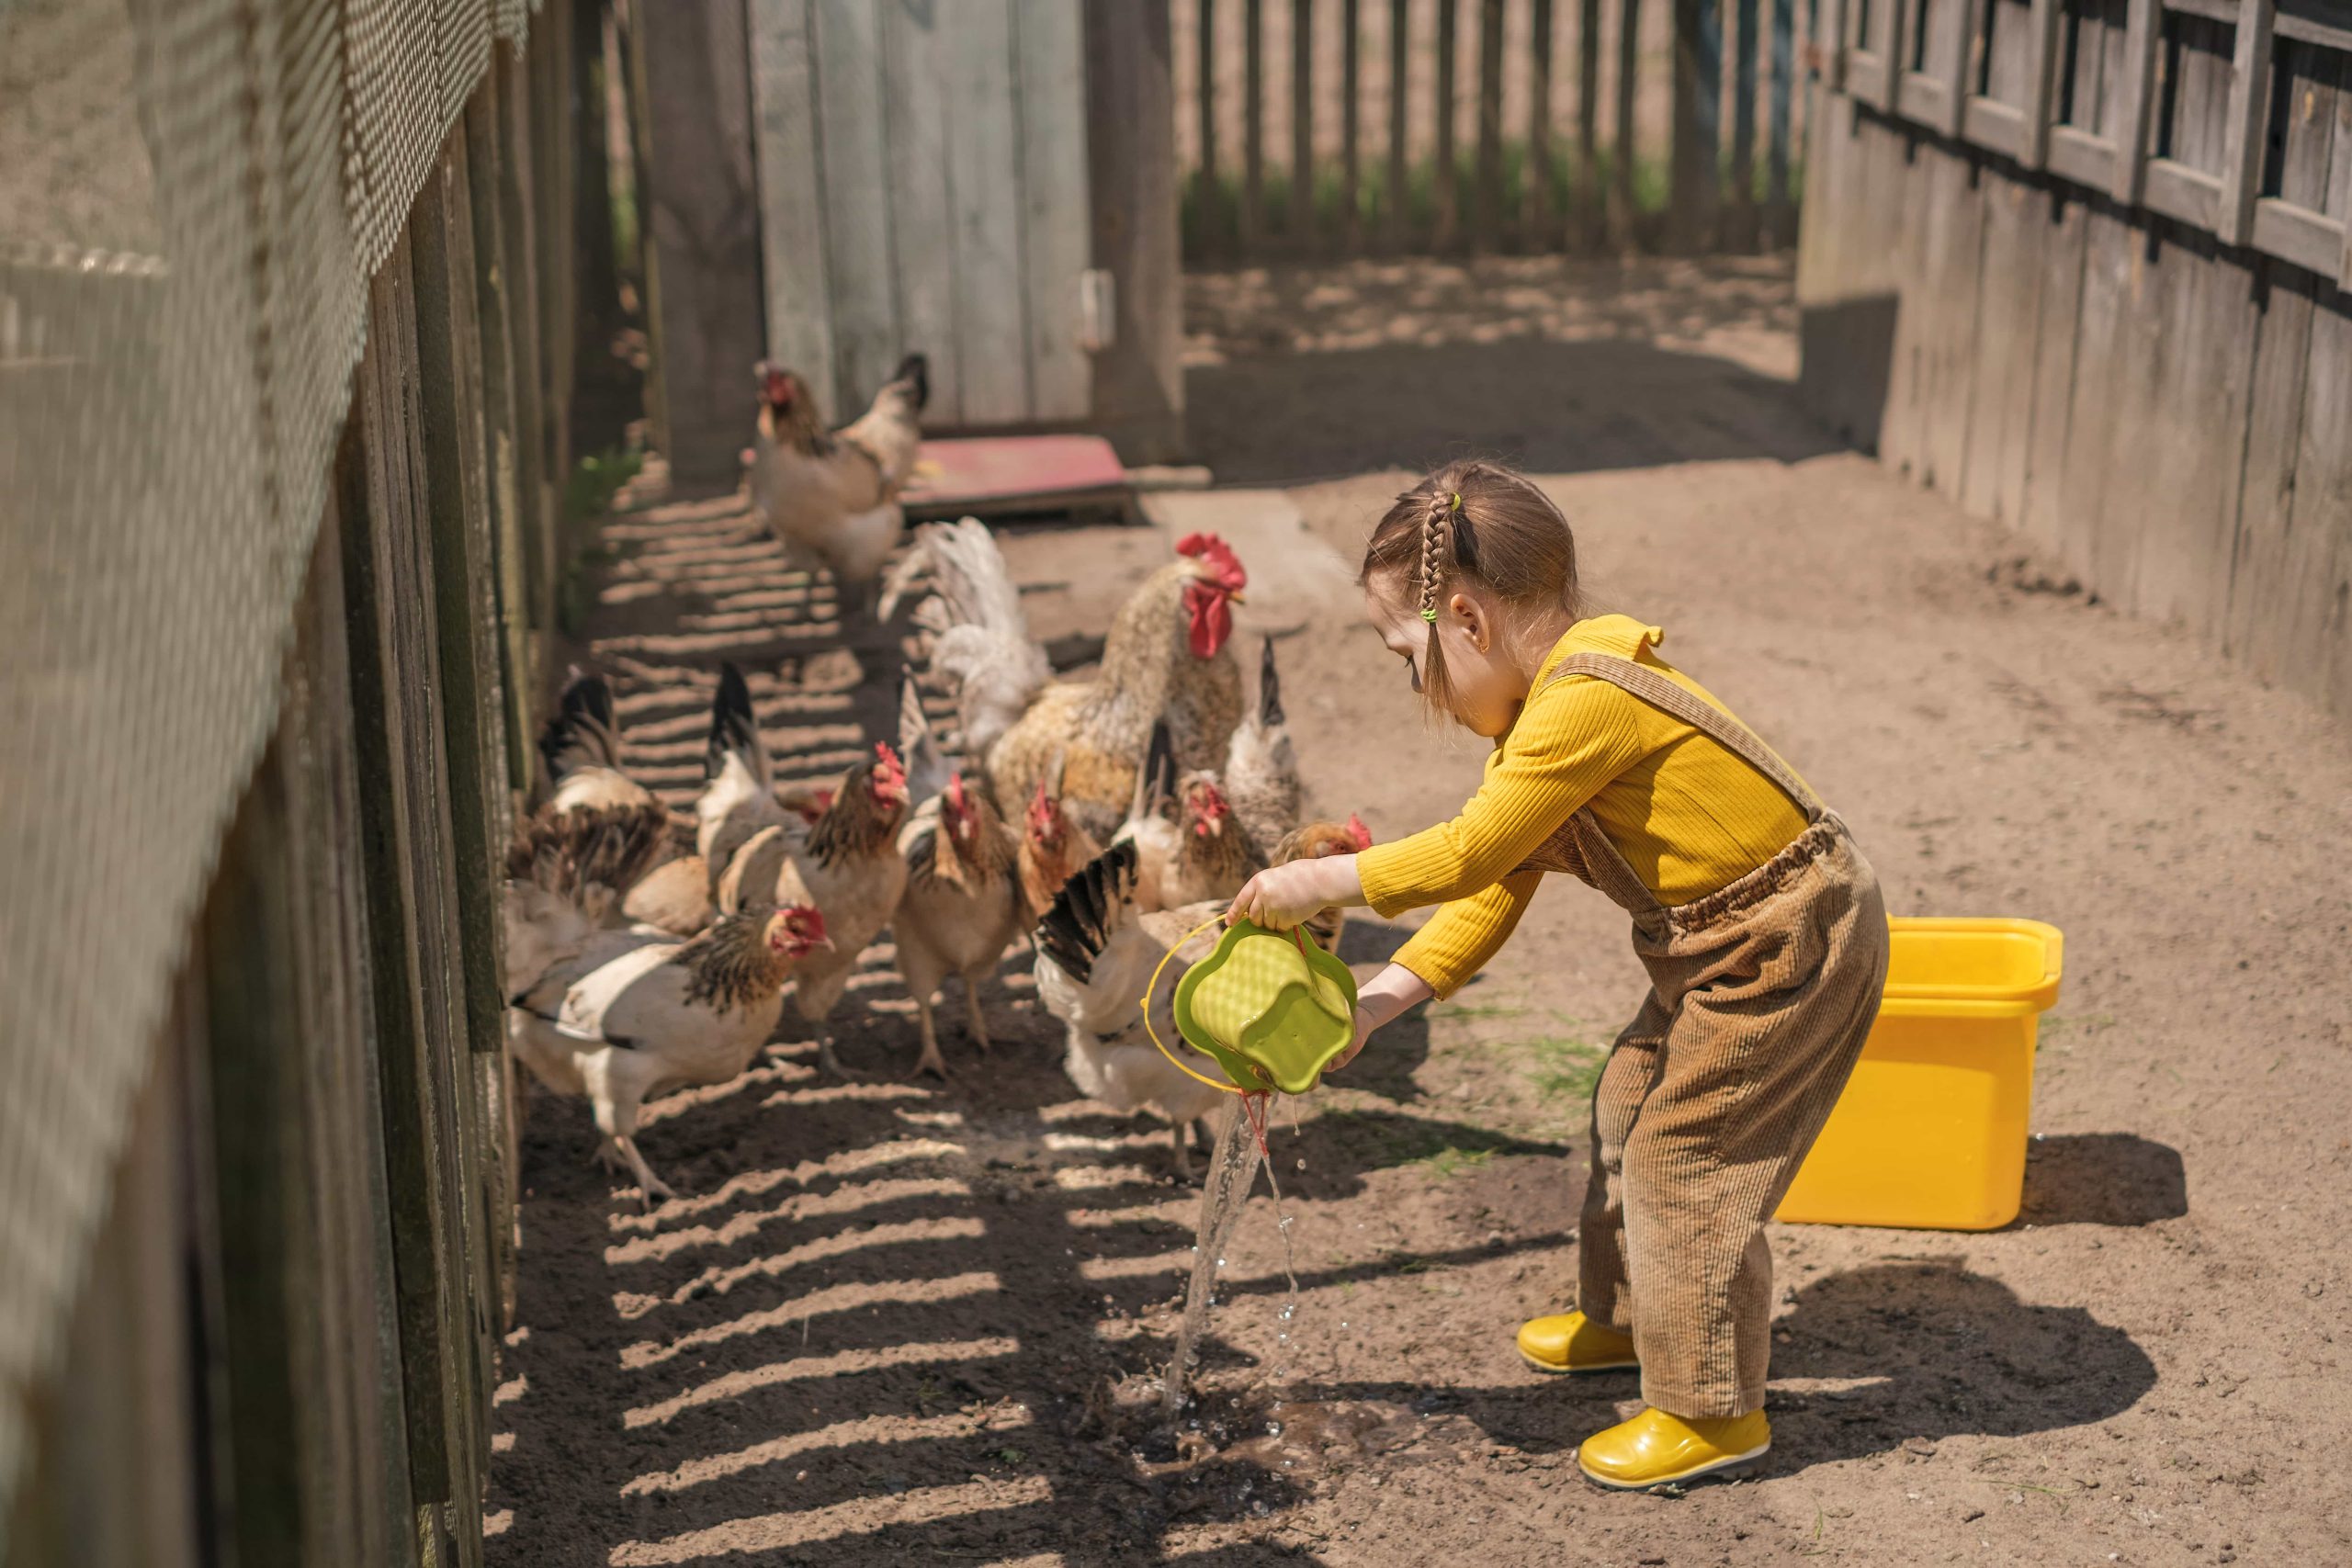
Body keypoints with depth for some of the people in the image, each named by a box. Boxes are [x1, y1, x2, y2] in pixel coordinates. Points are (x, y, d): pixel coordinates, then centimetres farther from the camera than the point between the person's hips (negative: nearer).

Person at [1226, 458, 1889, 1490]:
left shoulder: (1587, 703, -29)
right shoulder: (1542, 711, 5)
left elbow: (1469, 853, -27)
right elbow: (1497, 885, 6)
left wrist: (1321, 883, -17)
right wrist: (1382, 998, -1)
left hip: (1791, 950, -10)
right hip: (1725, 948, 10)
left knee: (1682, 1156, -3)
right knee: (1630, 1106, 22)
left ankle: (1714, 1413, 11)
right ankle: (1628, 1316, 43)